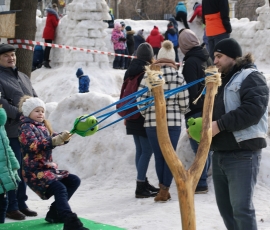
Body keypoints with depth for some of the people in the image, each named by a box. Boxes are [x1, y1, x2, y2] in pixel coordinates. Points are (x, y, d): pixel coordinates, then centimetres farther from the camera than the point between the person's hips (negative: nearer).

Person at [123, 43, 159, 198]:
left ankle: (143, 183, 20)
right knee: (147, 150, -6)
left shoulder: (130, 71, 10)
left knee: (140, 150, 14)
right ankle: (141, 187, -9)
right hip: (145, 117, -8)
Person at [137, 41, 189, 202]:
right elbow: (184, 104, -1)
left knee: (159, 156, 11)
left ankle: (163, 189, 17)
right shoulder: (178, 77, -3)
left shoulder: (148, 76, -4)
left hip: (152, 122, 1)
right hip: (173, 122, 0)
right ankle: (165, 190, 4)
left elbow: (141, 100, -6)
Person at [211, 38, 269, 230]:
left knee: (241, 208, -13)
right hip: (220, 153, 9)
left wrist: (220, 124, -23)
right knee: (225, 207, 11)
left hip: (242, 154, -9)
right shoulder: (222, 80, 22)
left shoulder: (251, 77, -6)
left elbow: (253, 110, -21)